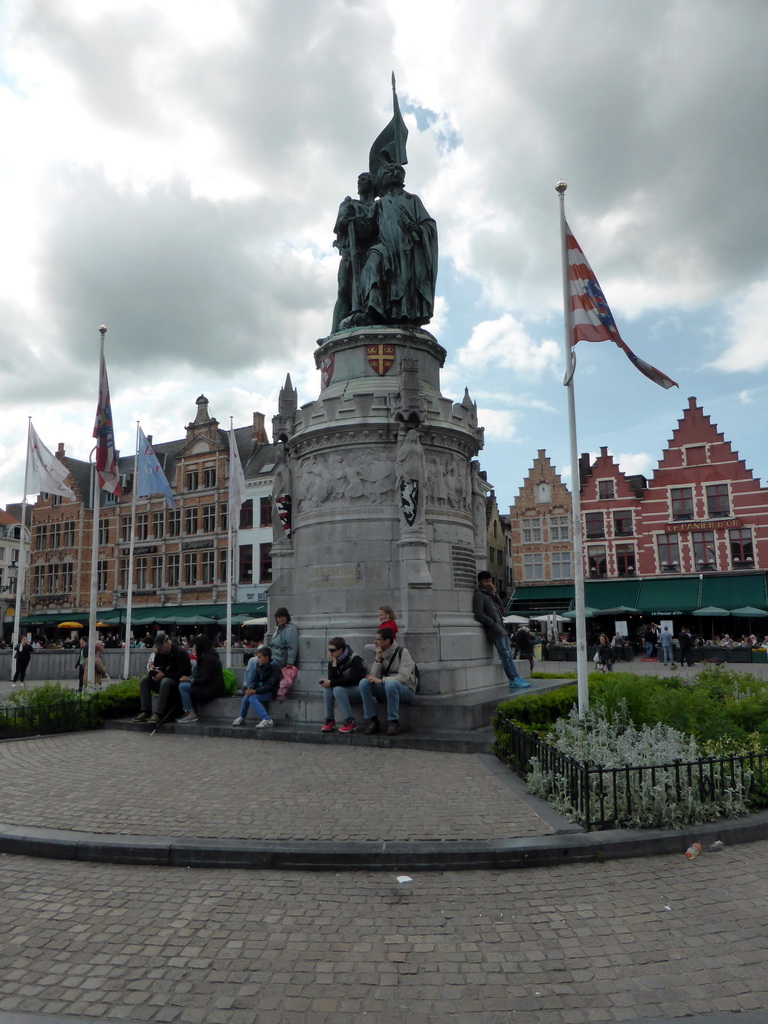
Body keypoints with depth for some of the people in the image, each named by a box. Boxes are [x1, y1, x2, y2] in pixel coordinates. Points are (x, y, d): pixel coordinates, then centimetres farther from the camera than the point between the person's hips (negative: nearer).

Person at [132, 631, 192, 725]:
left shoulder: (181, 653, -16)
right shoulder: (160, 653, 6)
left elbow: (182, 674, -23)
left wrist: (164, 675, -28)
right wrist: (152, 669, -16)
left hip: (178, 683, -8)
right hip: (163, 680, 8)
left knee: (165, 682, -37)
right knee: (144, 680, -10)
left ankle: (159, 714, -39)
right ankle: (146, 711, -20)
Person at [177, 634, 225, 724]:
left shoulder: (208, 658, -17)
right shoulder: (205, 656, 14)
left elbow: (205, 679, -19)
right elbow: (201, 675, 14)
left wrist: (189, 680, -11)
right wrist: (189, 678, -2)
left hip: (212, 689, -10)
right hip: (209, 687, 10)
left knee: (183, 686, -14)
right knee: (183, 685, 7)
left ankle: (191, 714, -10)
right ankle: (187, 712, 3)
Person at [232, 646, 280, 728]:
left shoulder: (274, 667, -17)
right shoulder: (259, 665, 6)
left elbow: (270, 685, -24)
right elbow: (255, 679, 7)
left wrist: (255, 691, -30)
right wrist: (250, 688, -14)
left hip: (271, 692, -7)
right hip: (261, 689, 7)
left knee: (252, 698, -27)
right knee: (246, 696, -16)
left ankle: (267, 720, -32)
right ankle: (241, 717, 7)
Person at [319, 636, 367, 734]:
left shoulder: (354, 659, -18)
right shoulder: (332, 660, 0)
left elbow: (353, 679, -28)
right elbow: (332, 679, -11)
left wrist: (331, 683, -27)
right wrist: (334, 663, -24)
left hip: (359, 689, -6)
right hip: (345, 689, 6)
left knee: (338, 689, -31)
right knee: (327, 688, -22)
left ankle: (350, 722, -24)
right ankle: (329, 720, -13)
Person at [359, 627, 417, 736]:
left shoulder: (402, 652, -8)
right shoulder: (381, 654, 8)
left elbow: (403, 677, -20)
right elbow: (374, 677, -2)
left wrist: (381, 680, -24)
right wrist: (378, 658, -12)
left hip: (405, 690, -5)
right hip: (386, 690, 5)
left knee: (390, 683, -38)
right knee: (364, 682, -19)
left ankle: (394, 722, -25)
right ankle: (373, 721, -16)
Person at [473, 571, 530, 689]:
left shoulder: (489, 594, 20)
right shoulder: (479, 594, -6)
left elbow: (500, 605, 17)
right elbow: (478, 614, -14)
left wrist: (494, 594, 4)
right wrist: (492, 623, -12)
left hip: (500, 626, 9)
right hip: (493, 628, -9)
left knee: (508, 654, 7)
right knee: (505, 654, -13)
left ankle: (516, 679, 8)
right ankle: (514, 679, -14)